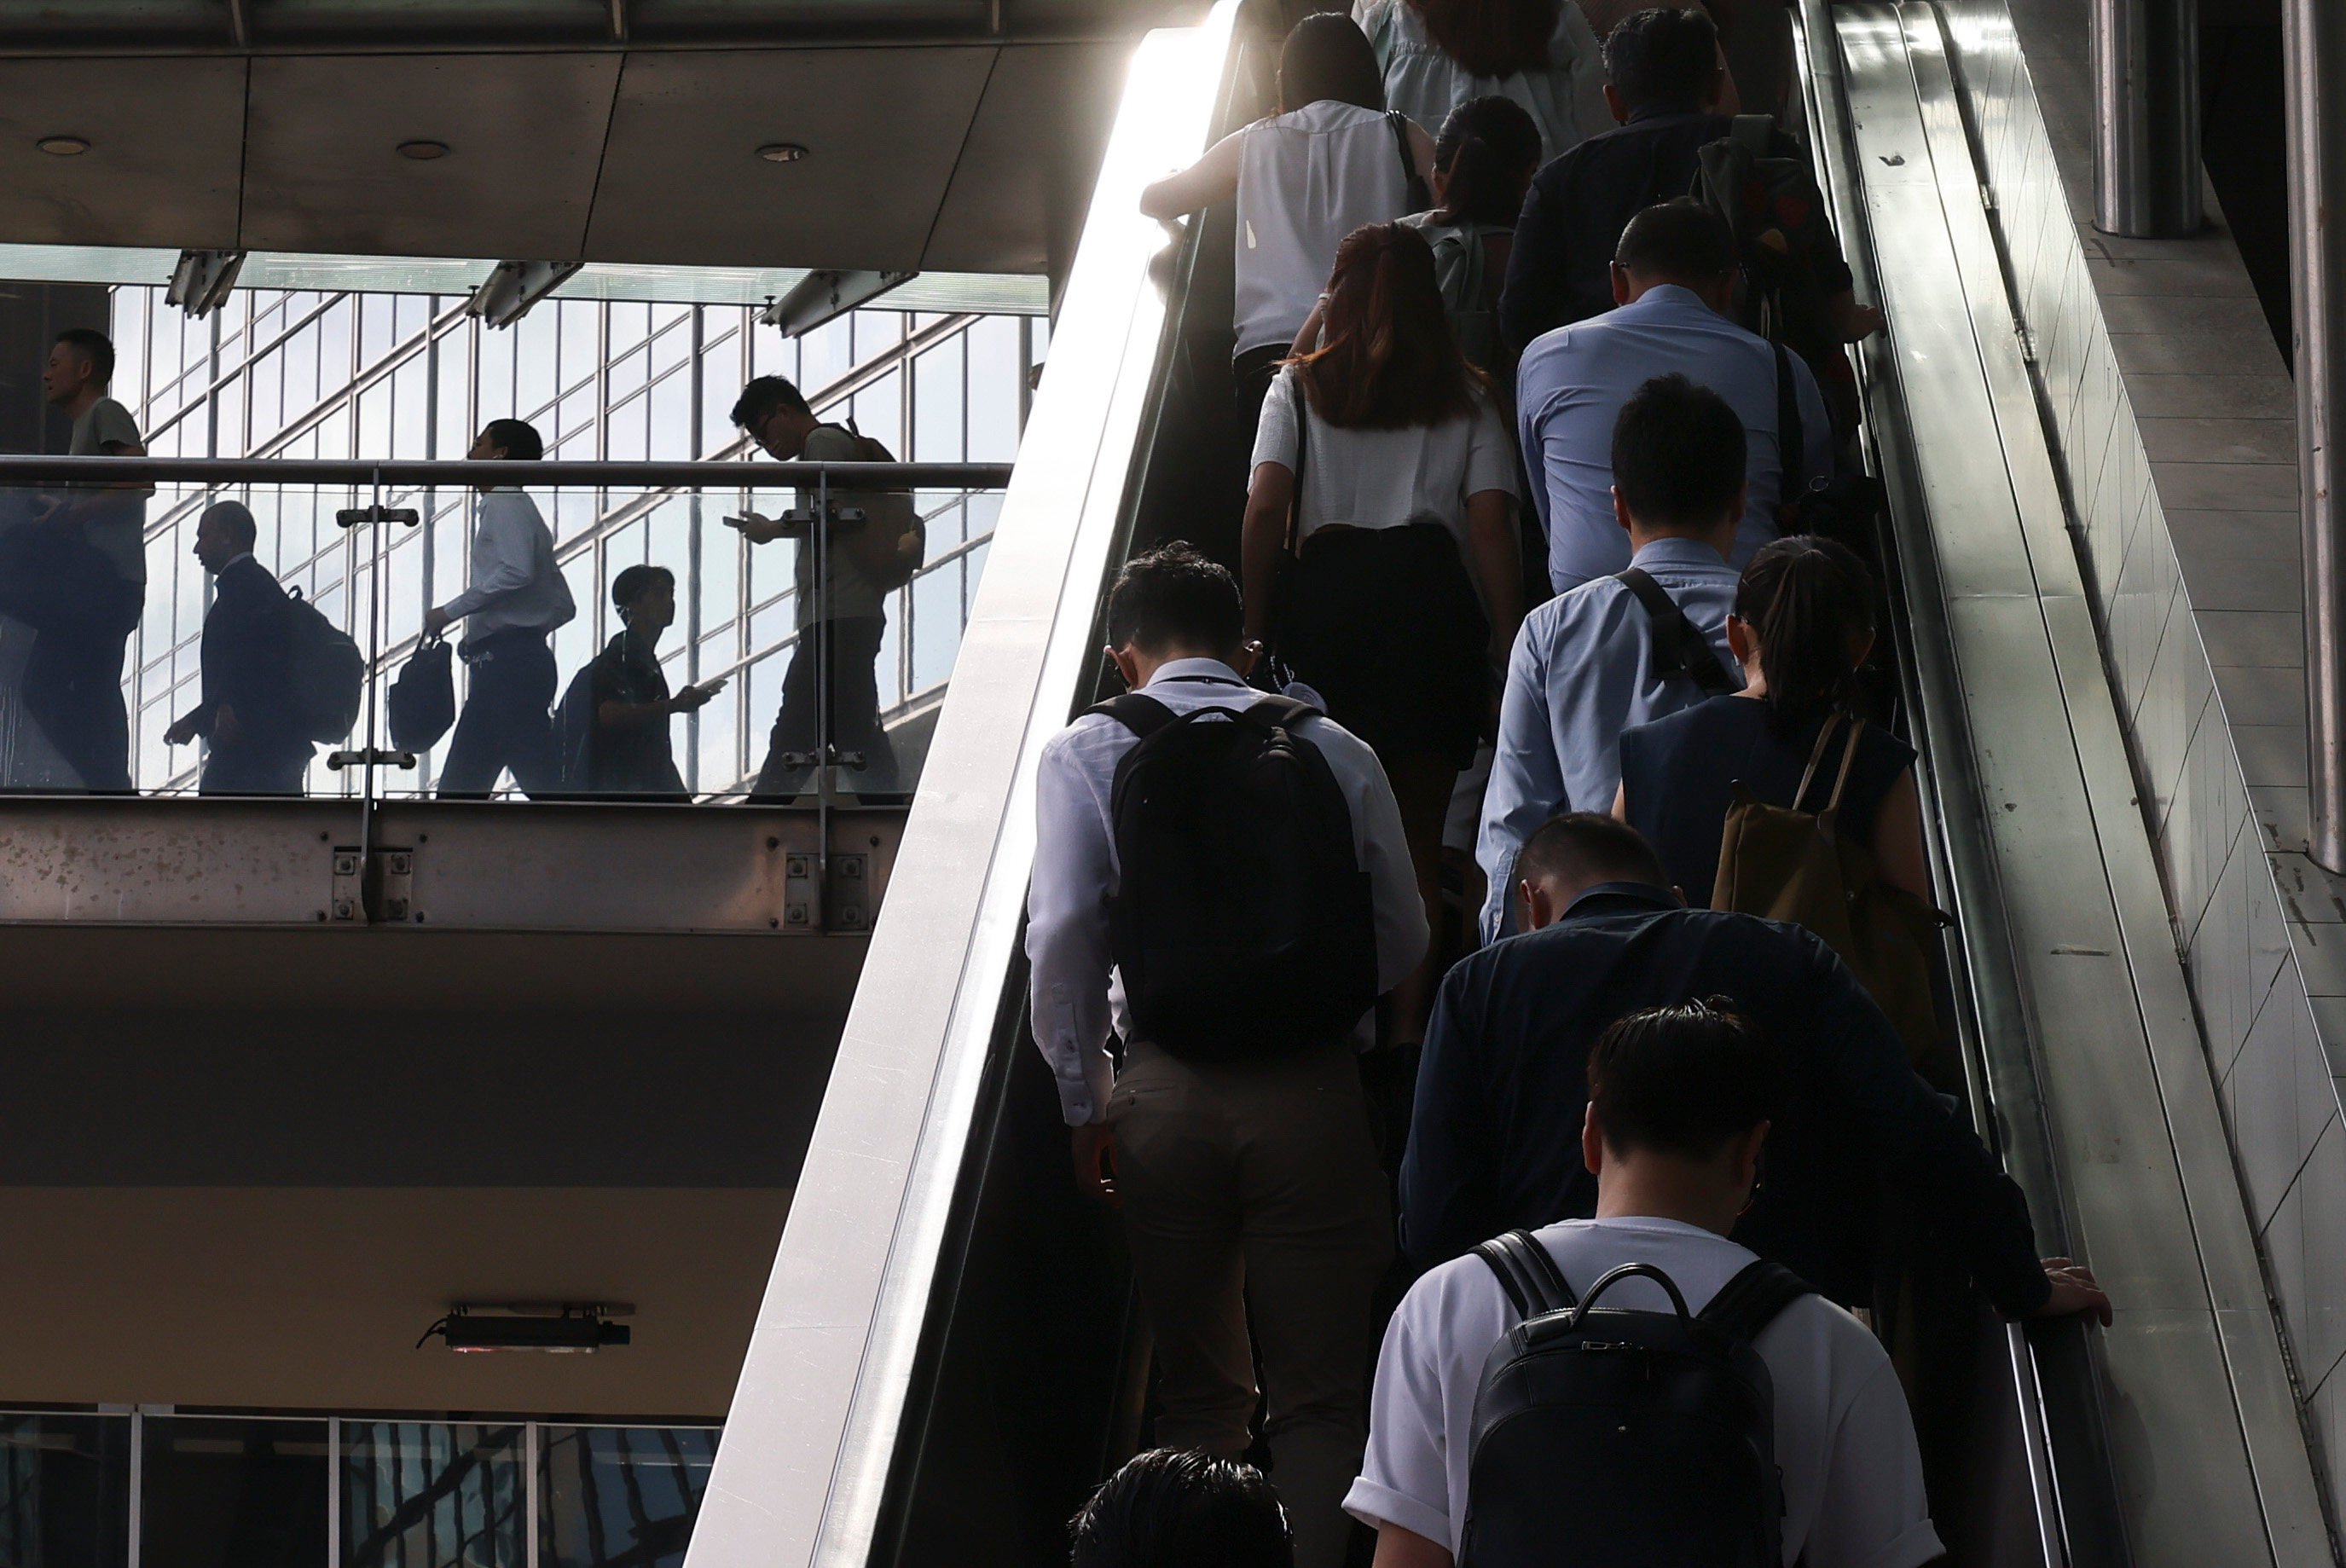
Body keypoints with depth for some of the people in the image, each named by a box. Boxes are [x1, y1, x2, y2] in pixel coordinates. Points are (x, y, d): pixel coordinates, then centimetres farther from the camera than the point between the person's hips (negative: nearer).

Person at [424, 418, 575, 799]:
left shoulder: (506, 506, -4)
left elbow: (516, 571, -23)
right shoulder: (520, 510, 26)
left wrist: (450, 612, -17)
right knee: (459, 785, 7)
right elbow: (562, 606, 24)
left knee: (540, 779, -14)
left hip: (508, 662, -10)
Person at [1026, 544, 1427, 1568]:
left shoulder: (1087, 755, 1)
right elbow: (1402, 942, 7)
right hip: (1313, 1090, 0)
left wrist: (1086, 1102, 3)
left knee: (1198, 1393, 15)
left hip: (1165, 1093, 0)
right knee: (1320, 1396, 6)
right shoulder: (1335, 753, 3)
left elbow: (1062, 937, -8)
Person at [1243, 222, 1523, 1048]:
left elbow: (1265, 508, -3)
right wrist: (1509, 645, 2)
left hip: (1325, 589, 0)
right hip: (1433, 598, 0)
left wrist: (1253, 623, 0)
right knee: (1420, 832, 6)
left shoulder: (1298, 388, 9)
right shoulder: (1464, 398, 10)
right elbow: (1491, 527, 1)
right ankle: (1408, 1020, 2)